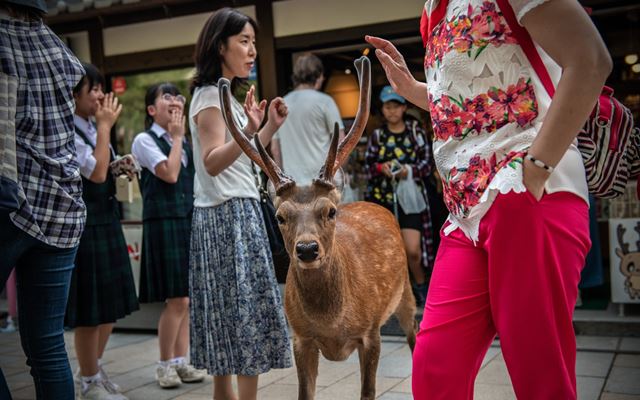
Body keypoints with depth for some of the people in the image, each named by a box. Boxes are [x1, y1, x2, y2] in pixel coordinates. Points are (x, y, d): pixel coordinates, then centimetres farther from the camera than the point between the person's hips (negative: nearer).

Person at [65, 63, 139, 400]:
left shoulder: (92, 128, 13)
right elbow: (96, 173, -20)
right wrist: (105, 126, -15)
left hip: (107, 220, 9)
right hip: (84, 224, -9)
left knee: (110, 304, 15)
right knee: (90, 309, 0)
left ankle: (93, 370, 32)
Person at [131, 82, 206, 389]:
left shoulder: (186, 142, 16)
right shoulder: (145, 140, -2)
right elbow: (169, 174, -15)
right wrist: (176, 137, -6)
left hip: (190, 220, 7)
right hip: (164, 222, -6)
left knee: (185, 299, 8)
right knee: (177, 300, -8)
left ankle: (180, 360, 17)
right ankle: (165, 364, 7)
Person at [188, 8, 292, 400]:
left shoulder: (224, 94, 18)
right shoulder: (212, 95, -11)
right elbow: (213, 162, -24)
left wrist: (269, 127, 11)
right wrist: (246, 132, -40)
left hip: (235, 213, 10)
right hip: (230, 215, -10)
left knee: (229, 313, 11)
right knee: (246, 310, -9)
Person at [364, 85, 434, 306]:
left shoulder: (415, 131, 2)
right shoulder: (377, 135, 6)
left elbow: (427, 163, 3)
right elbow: (368, 164, 9)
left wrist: (410, 170, -15)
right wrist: (380, 167, -11)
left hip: (409, 195, -2)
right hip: (382, 197, 2)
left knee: (413, 249, -9)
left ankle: (421, 285, 16)